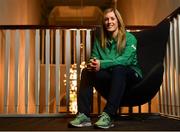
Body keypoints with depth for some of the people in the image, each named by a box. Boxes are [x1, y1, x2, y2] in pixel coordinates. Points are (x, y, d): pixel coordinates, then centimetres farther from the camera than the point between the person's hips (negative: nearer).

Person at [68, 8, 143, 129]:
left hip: (130, 75, -4)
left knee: (118, 69, -37)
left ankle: (108, 116, -43)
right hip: (109, 78, 4)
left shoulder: (129, 38, -5)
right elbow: (94, 59, 2)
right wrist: (92, 64, -25)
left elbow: (126, 60, -20)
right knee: (87, 71, -19)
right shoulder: (99, 41, 9)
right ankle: (83, 115, -31)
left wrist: (102, 64, -33)